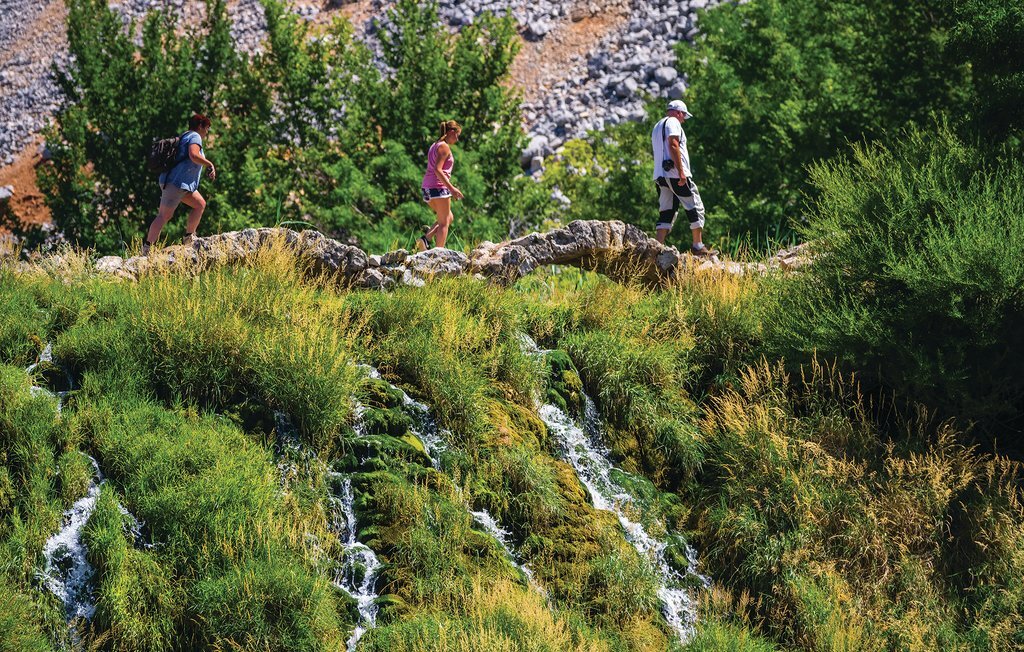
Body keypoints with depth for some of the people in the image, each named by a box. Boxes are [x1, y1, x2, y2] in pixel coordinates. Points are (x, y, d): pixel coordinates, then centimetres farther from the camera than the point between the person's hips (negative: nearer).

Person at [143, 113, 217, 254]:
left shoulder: (185, 137, 25)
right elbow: (194, 155, -22)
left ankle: (189, 238, 16)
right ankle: (147, 246, -18)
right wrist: (210, 164, -13)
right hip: (176, 182, -11)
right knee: (165, 215, -14)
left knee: (200, 204, 14)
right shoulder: (195, 137, -5)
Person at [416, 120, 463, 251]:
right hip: (438, 186, -9)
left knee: (448, 218, 19)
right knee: (444, 223, 0)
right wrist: (451, 188, -21)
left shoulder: (435, 146, 18)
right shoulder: (444, 147, -10)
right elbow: (437, 170, -20)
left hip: (427, 187, 9)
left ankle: (425, 239, 3)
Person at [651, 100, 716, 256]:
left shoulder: (657, 127, 25)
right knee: (695, 208, -1)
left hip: (660, 176, 9)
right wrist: (681, 172, -22)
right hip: (675, 173, -9)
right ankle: (698, 246, 0)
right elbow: (673, 145, -17)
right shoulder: (673, 122, -4)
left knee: (666, 213, 6)